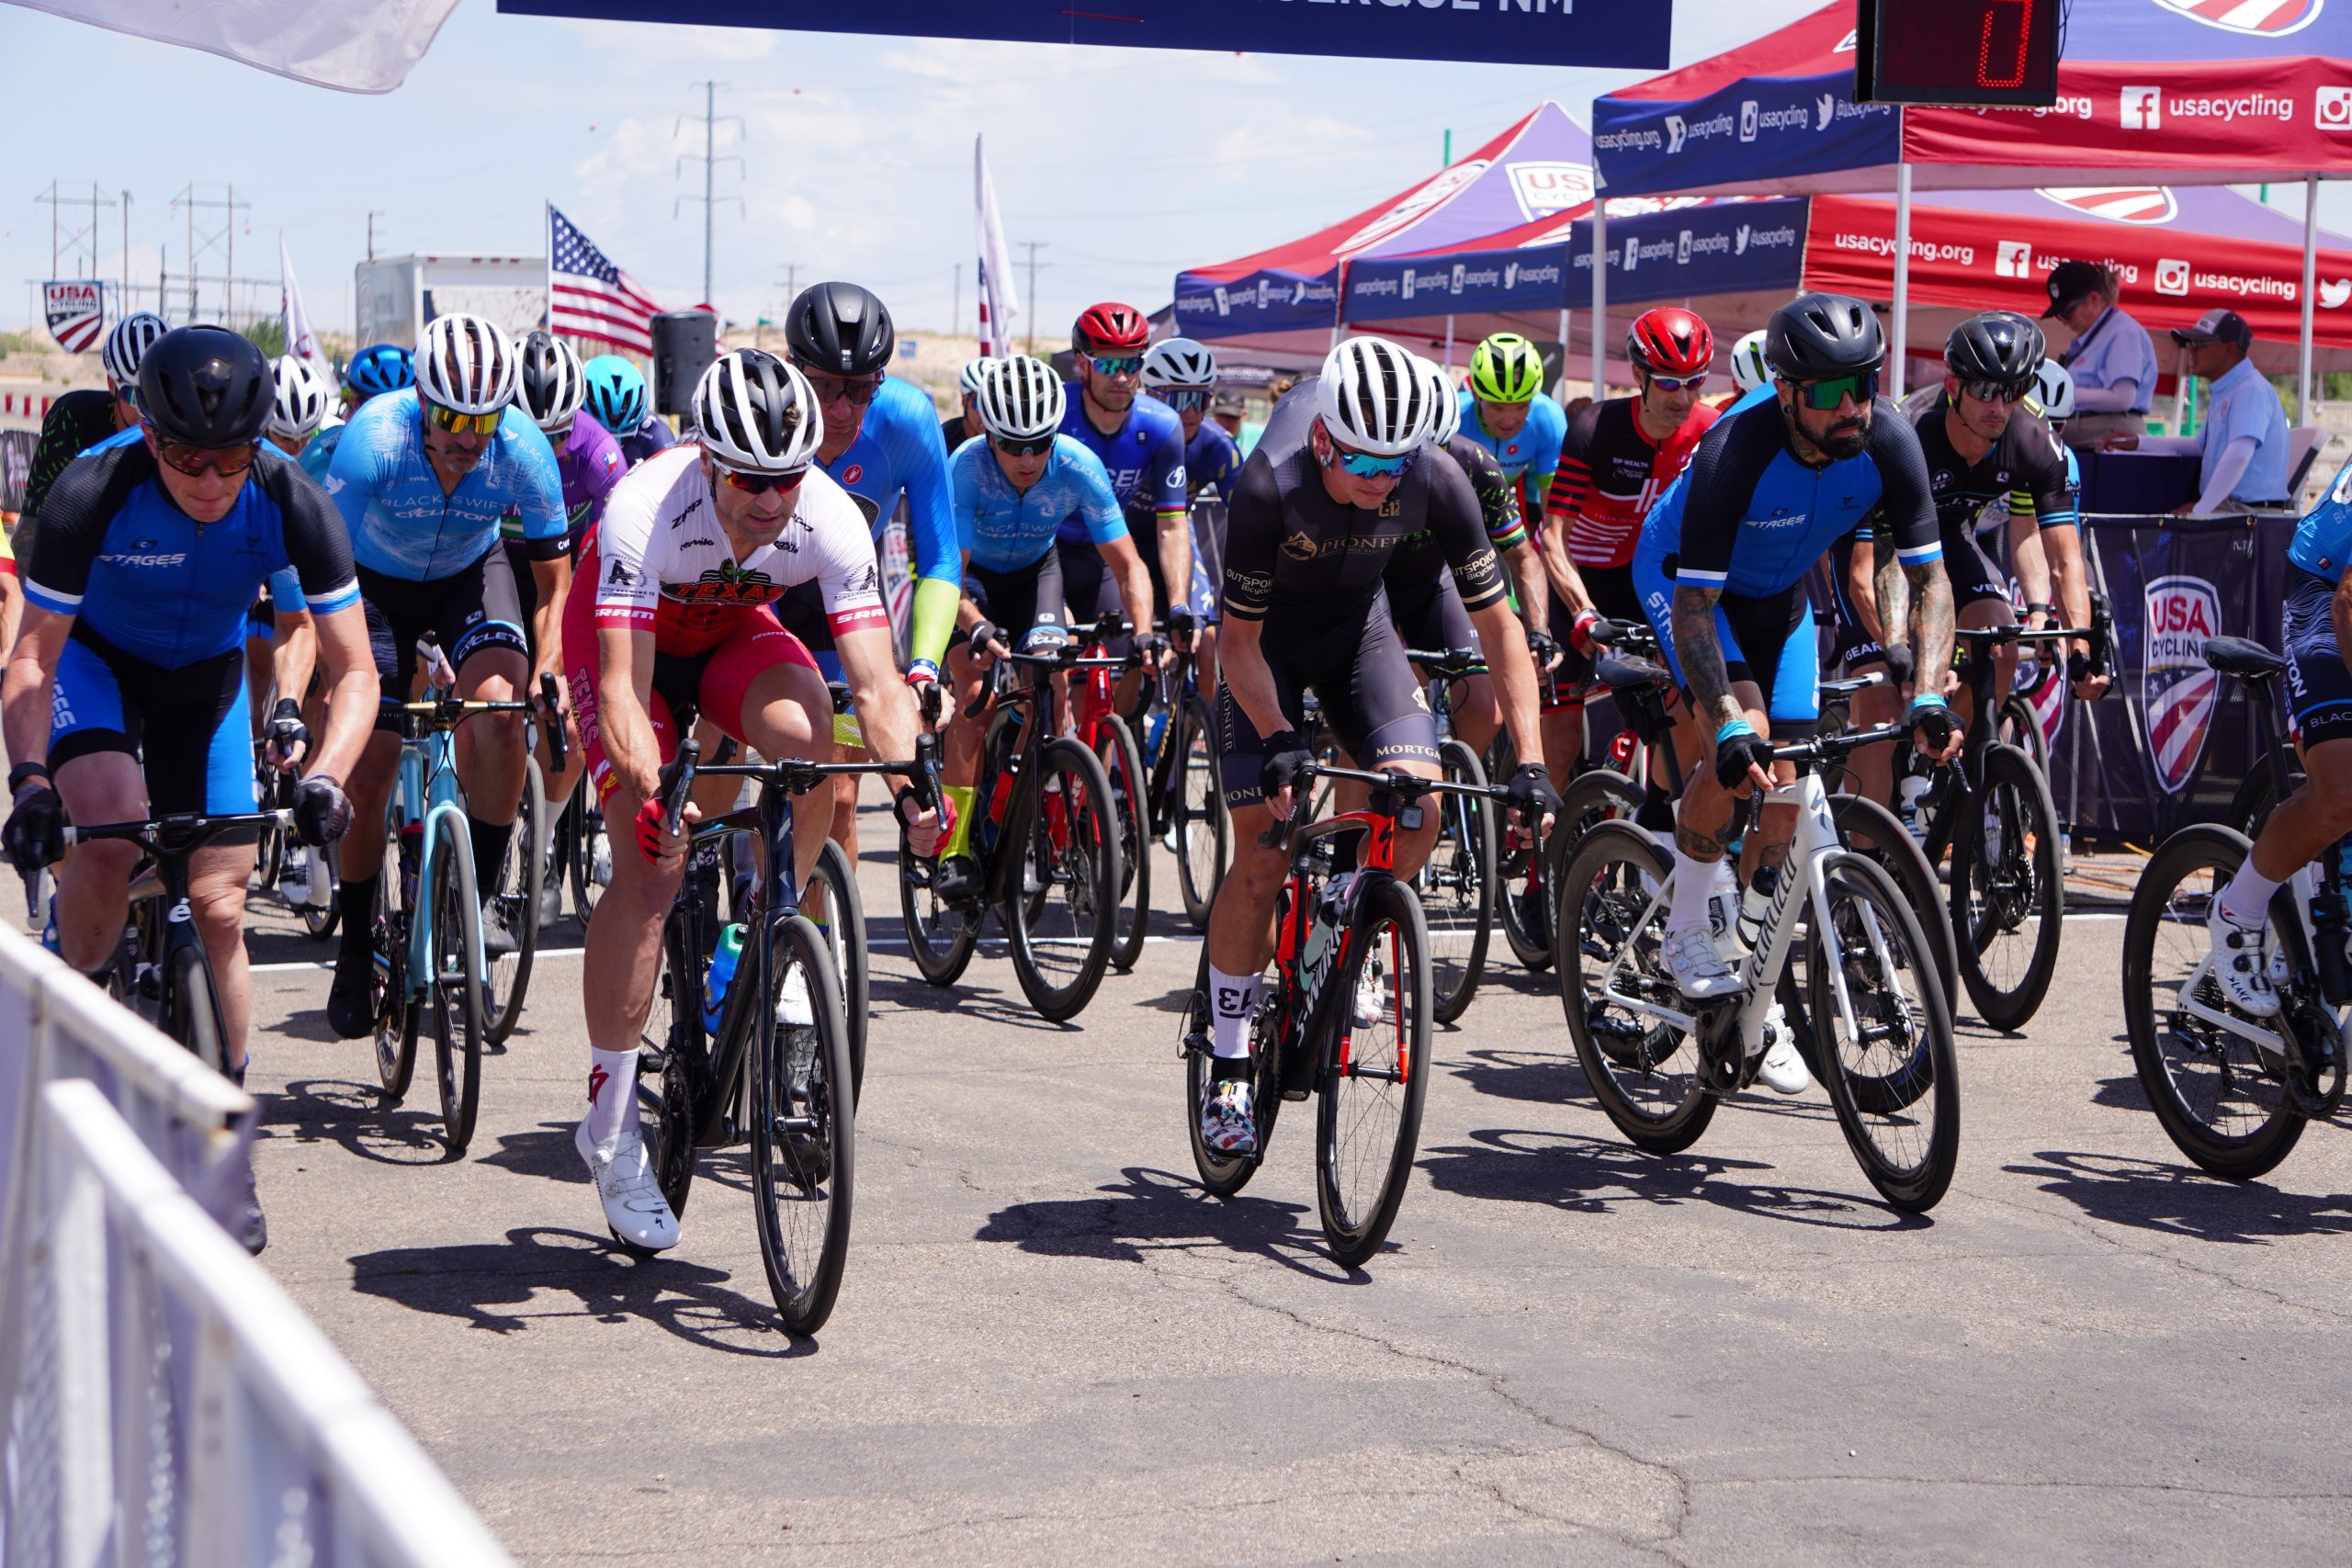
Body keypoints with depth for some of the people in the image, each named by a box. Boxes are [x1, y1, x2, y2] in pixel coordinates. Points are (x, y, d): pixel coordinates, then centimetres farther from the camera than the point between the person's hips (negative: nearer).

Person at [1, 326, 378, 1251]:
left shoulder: (291, 505, -27)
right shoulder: (93, 495, -31)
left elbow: (355, 673, -21)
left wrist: (325, 776, -39)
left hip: (206, 675, 2)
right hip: (94, 658, -2)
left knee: (217, 906, -5)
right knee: (113, 832, -31)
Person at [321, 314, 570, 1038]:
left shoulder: (524, 451, -28)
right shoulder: (375, 438, -34)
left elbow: (554, 579, -15)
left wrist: (547, 676, -29)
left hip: (470, 573, 1)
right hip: (377, 582, -1)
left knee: (501, 709, -27)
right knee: (366, 771, -7)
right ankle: (356, 950, 14)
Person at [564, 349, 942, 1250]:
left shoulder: (831, 521, -30)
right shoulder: (645, 512, -38)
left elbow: (876, 680, -32)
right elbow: (623, 688, -42)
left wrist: (909, 781, -51)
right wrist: (652, 793, -59)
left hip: (735, 632, 3)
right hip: (629, 637, -2)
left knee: (803, 732, -32)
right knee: (650, 866, -16)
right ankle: (610, 1123, -5)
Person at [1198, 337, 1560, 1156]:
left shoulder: (1434, 481, -26)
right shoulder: (1270, 485, -33)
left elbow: (1497, 621, -19)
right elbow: (1240, 638, -24)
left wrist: (1530, 762, -26)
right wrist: (1278, 739, -39)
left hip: (1358, 633, 3)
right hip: (1269, 645, -3)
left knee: (1419, 804, -20)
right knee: (1261, 858, -10)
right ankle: (1229, 1071, 3)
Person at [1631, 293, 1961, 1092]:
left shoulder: (1888, 443, -26)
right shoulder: (1737, 451, -38)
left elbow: (1928, 576, -18)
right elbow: (1694, 606, -35)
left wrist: (1928, 697, -32)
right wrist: (1730, 727, -45)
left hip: (1779, 592, 4)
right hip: (1681, 576, -4)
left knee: (1784, 790, -2)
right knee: (1736, 741, -29)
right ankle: (1687, 931, -9)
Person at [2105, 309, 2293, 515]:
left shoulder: (2252, 390, -15)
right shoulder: (2222, 392, 19)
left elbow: (2238, 456, -27)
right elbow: (2202, 445, 31)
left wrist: (2199, 510, -24)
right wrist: (2138, 442, 23)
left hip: (2251, 512, -10)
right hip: (2225, 507, 10)